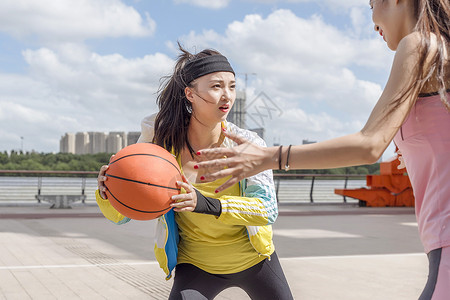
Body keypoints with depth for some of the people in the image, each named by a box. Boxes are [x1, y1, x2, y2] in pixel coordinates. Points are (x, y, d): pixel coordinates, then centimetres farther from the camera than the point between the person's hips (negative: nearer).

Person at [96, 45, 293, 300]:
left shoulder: (248, 144, -21)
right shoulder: (159, 139, -19)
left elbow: (268, 209, -29)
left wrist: (206, 204, -44)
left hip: (253, 258, 1)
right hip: (196, 264, -1)